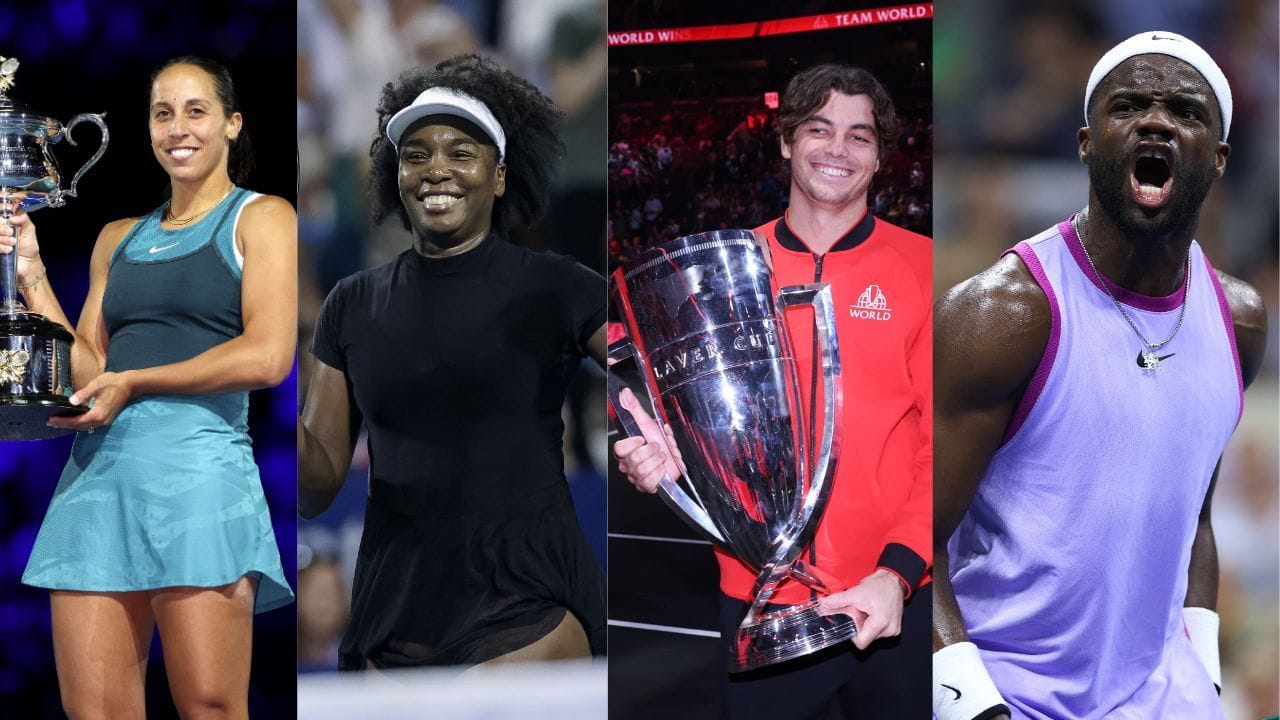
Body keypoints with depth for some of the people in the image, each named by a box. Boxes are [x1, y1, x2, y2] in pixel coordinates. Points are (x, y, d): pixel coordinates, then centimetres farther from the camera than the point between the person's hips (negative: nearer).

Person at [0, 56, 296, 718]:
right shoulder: (118, 239, 24)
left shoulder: (261, 218, 7)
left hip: (196, 459, -5)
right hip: (97, 466, 5)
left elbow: (267, 357, -7)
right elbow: (87, 371, 19)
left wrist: (134, 383, -5)